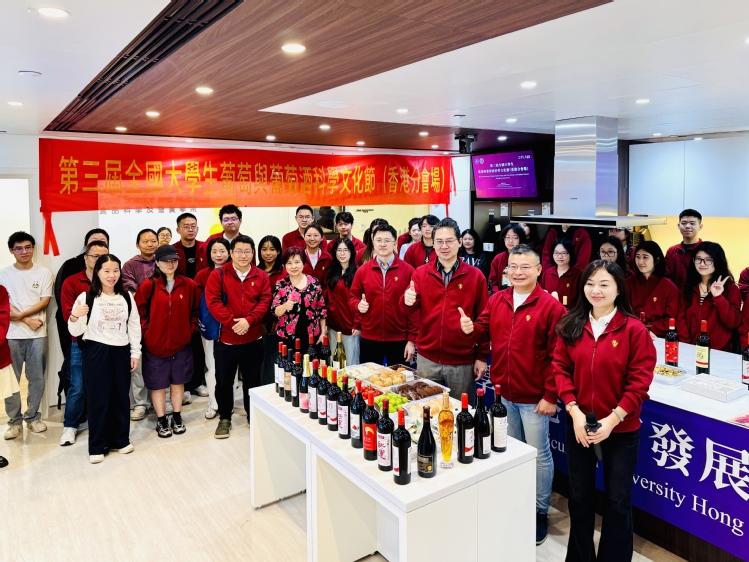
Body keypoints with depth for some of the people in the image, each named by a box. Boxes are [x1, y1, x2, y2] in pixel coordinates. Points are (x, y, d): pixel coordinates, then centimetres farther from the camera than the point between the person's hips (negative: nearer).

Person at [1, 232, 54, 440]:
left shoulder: (44, 273, 4)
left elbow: (44, 302, -3)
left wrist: (20, 314, -13)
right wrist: (28, 320, -11)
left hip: (37, 334, 0)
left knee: (37, 378, 6)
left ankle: (33, 417, 20)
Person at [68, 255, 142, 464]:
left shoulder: (127, 297, 4)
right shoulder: (86, 297, -7)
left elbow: (134, 326, 8)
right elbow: (76, 331, -8)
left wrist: (135, 352, 6)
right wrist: (74, 316, -28)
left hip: (121, 352, 3)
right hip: (96, 352, -3)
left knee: (121, 397, 11)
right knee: (98, 398, 3)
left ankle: (120, 439, 26)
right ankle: (97, 446, 14)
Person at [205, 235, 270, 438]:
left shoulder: (261, 276, 4)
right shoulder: (218, 275, -3)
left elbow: (264, 301, -3)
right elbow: (213, 302, -11)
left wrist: (249, 320, -18)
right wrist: (232, 322, -19)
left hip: (253, 339, 2)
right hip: (225, 338, -1)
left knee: (252, 380, 12)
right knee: (224, 381, 9)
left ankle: (253, 416, 29)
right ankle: (224, 418, 26)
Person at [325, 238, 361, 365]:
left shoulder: (357, 273, -6)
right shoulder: (331, 273, 11)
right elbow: (326, 298, 10)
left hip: (350, 325, -5)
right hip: (333, 325, 5)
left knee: (351, 363, 3)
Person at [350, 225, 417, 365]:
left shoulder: (407, 270, -5)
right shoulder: (362, 270, 2)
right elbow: (353, 298, 10)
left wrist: (412, 339, -7)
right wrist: (358, 305, -14)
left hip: (399, 340, -1)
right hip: (369, 339, 2)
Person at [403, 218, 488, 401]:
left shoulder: (475, 275, -2)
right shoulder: (421, 273, 2)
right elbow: (406, 309, -7)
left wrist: (482, 357, -2)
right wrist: (407, 300, -30)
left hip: (462, 362, -1)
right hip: (427, 359, 2)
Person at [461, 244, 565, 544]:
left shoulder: (551, 306, -14)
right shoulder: (496, 300, 2)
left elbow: (557, 356, -14)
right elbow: (485, 332, 11)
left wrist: (551, 395, -15)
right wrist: (471, 329, -12)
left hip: (534, 397, -5)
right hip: (503, 393, 6)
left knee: (539, 454, 10)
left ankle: (540, 512, 27)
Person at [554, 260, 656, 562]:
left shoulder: (634, 329, -11)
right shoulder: (571, 325, -1)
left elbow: (640, 381, -12)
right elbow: (560, 367, -2)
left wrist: (612, 419, -18)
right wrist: (574, 410, -13)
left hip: (621, 429, -3)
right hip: (578, 424, 3)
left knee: (617, 500, 11)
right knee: (579, 496, 17)